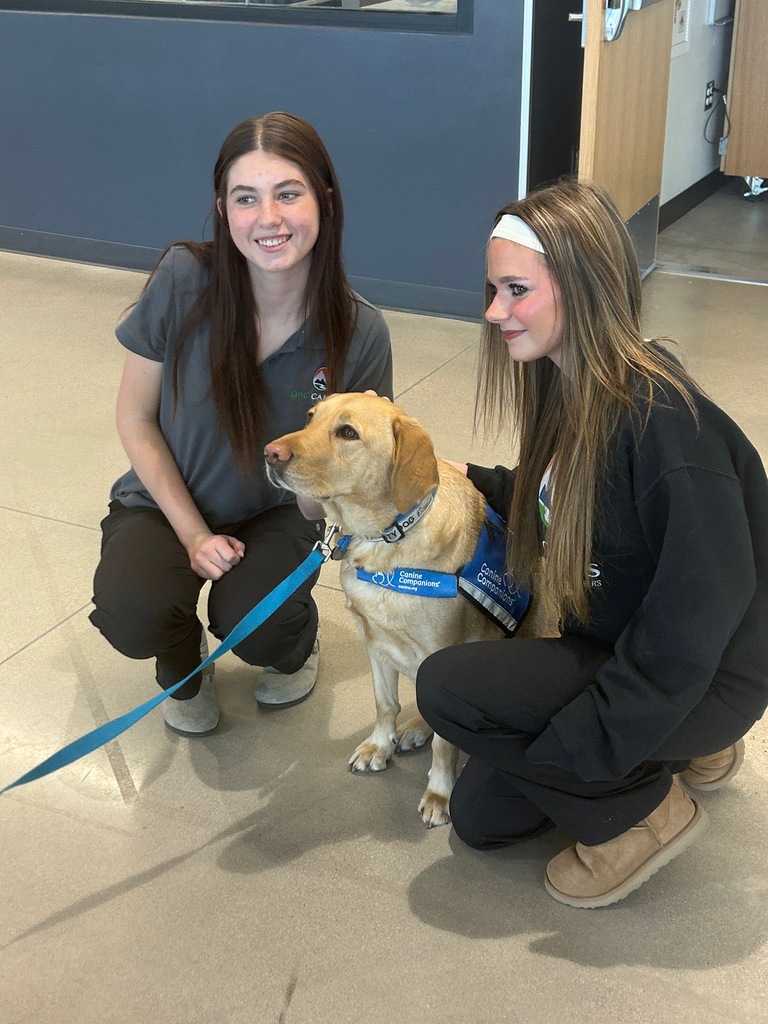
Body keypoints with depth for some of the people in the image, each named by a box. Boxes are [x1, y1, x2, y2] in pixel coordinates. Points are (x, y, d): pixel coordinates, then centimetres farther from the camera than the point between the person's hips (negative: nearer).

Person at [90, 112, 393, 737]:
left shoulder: (359, 331, -19)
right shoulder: (184, 280, -22)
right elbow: (136, 418, -9)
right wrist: (193, 534, -12)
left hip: (280, 510, 0)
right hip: (169, 500, 0)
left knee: (253, 626, -29)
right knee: (130, 615, -29)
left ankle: (297, 641, 12)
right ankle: (184, 659, 11)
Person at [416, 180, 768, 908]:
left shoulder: (663, 422, -30)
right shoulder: (563, 387, -2)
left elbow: (699, 613, -28)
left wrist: (576, 743, -24)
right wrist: (474, 482, 4)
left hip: (704, 678, -9)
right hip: (612, 649, 9)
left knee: (448, 688, -20)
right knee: (480, 814, 8)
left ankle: (640, 810, -1)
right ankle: (679, 749, 21)